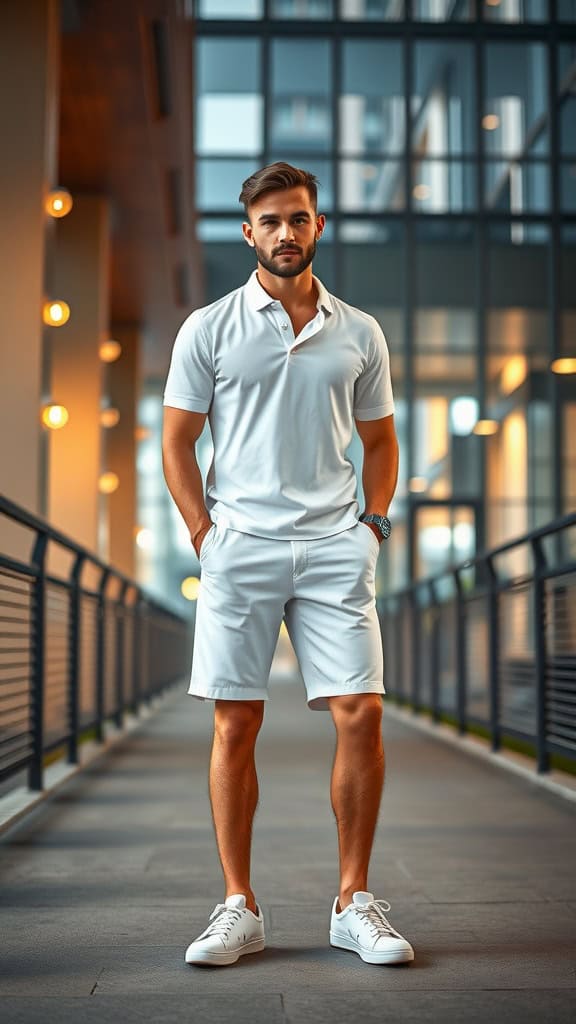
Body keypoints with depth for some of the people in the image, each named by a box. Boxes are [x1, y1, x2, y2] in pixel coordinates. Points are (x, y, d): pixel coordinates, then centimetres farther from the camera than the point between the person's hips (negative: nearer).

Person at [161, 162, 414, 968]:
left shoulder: (360, 334, 12)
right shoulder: (209, 328, 6)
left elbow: (379, 441, 19)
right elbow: (176, 442, 6)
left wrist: (375, 521, 6)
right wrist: (205, 534, -3)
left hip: (336, 547, 2)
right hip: (240, 546, -1)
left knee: (361, 715, -5)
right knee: (235, 726, -1)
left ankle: (355, 902, 8)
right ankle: (239, 908, 9)